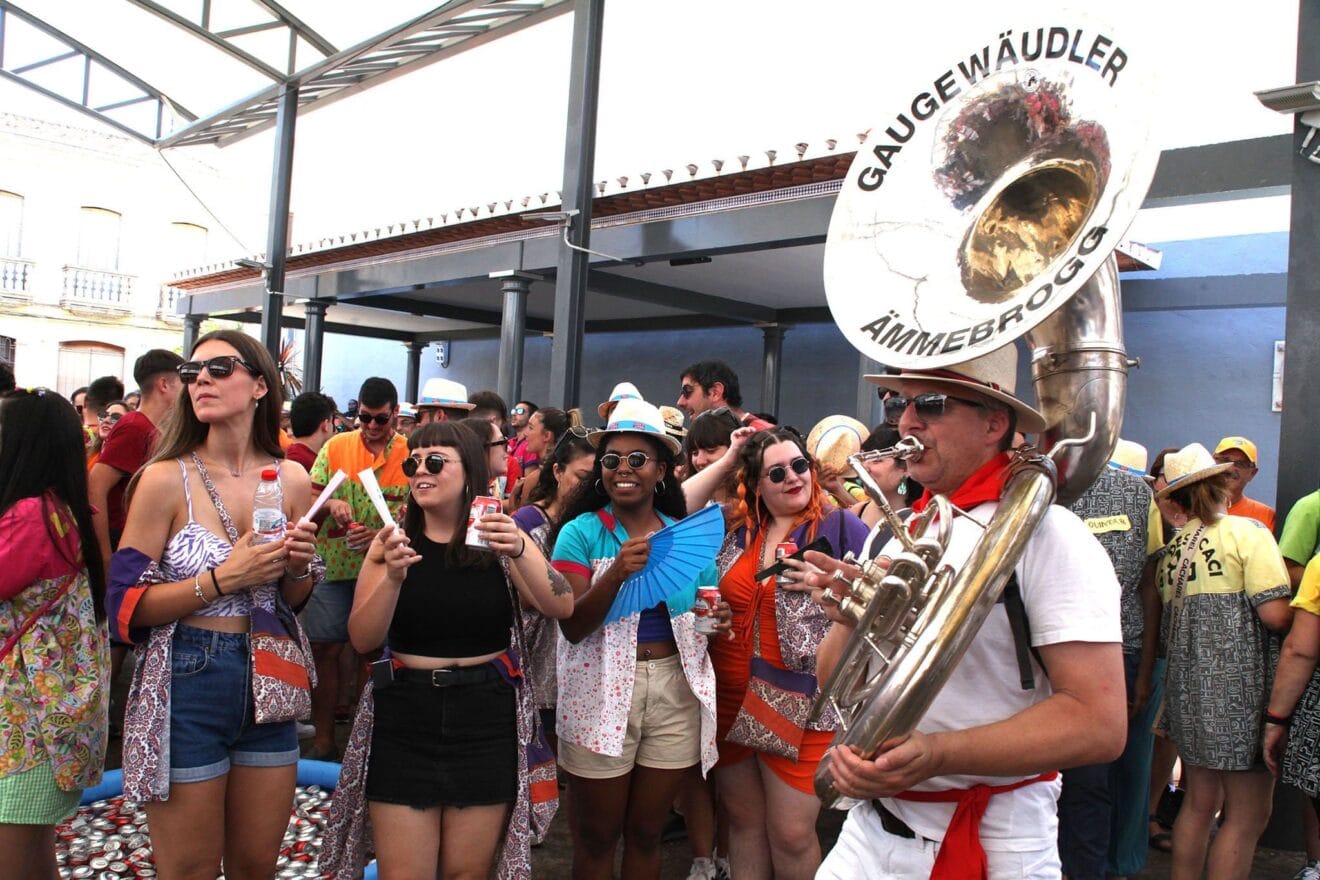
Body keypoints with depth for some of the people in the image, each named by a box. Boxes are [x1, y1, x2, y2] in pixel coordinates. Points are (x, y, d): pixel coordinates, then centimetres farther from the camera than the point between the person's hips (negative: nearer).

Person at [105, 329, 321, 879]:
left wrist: (298, 567, -9)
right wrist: (223, 578, -20)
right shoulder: (166, 478, -10)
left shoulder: (291, 479, 1)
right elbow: (126, 604, -11)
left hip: (268, 688, 4)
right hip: (184, 687, -3)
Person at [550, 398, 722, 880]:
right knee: (596, 839, 10)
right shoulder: (581, 532, -4)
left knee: (646, 835, 16)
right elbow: (572, 627, -13)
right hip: (602, 695, -3)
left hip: (675, 694, 3)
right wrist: (617, 572, -27)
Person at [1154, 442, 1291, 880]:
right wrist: (1303, 616, 4)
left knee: (1199, 803, 16)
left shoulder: (1172, 550, 9)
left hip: (1188, 689, 6)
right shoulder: (1248, 532, -8)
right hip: (1239, 690, -6)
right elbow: (1275, 614, -15)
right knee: (1248, 815, 2)